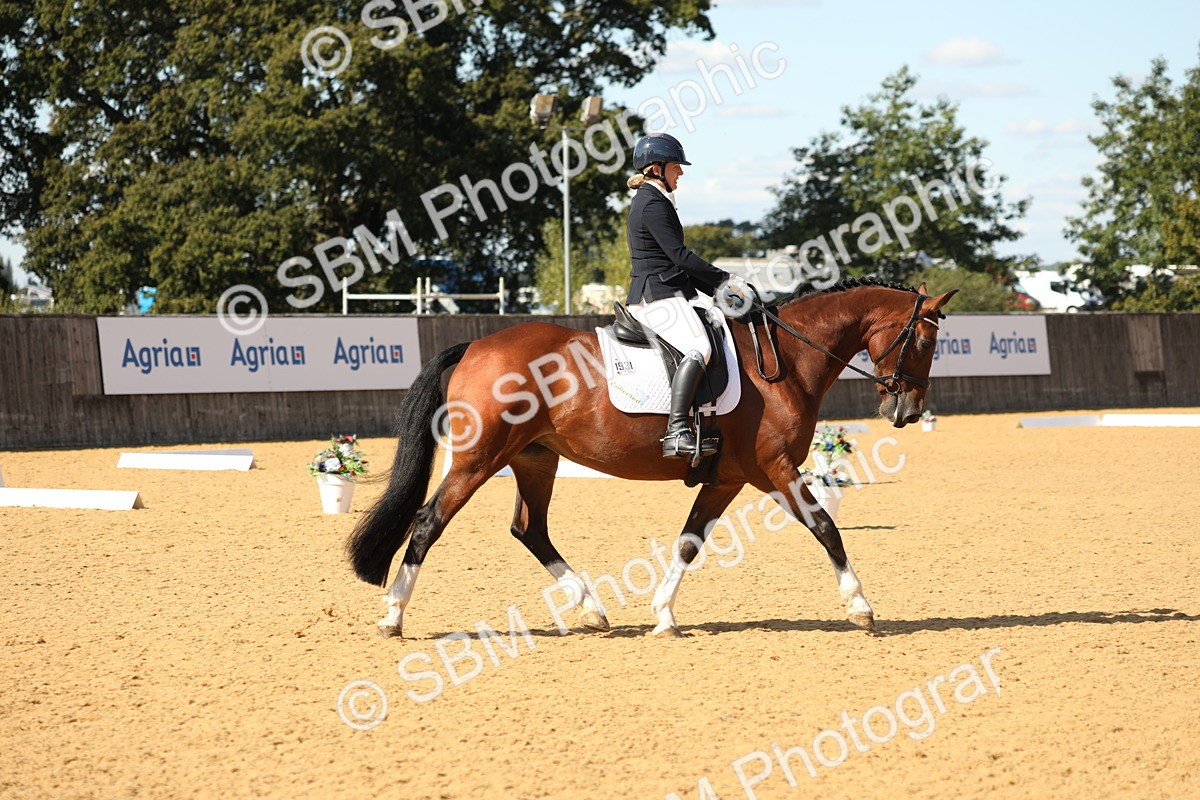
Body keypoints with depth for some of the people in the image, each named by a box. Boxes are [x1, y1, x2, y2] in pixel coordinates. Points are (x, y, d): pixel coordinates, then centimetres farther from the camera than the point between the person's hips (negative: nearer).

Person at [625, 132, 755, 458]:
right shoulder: (653, 204, -11)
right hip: (657, 296, -11)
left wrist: (716, 289, 17)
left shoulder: (652, 201, 22)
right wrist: (725, 280, -12)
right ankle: (677, 432, -39)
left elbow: (676, 260, 24)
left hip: (661, 294, 11)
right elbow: (679, 254, -18)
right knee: (698, 349, -28)